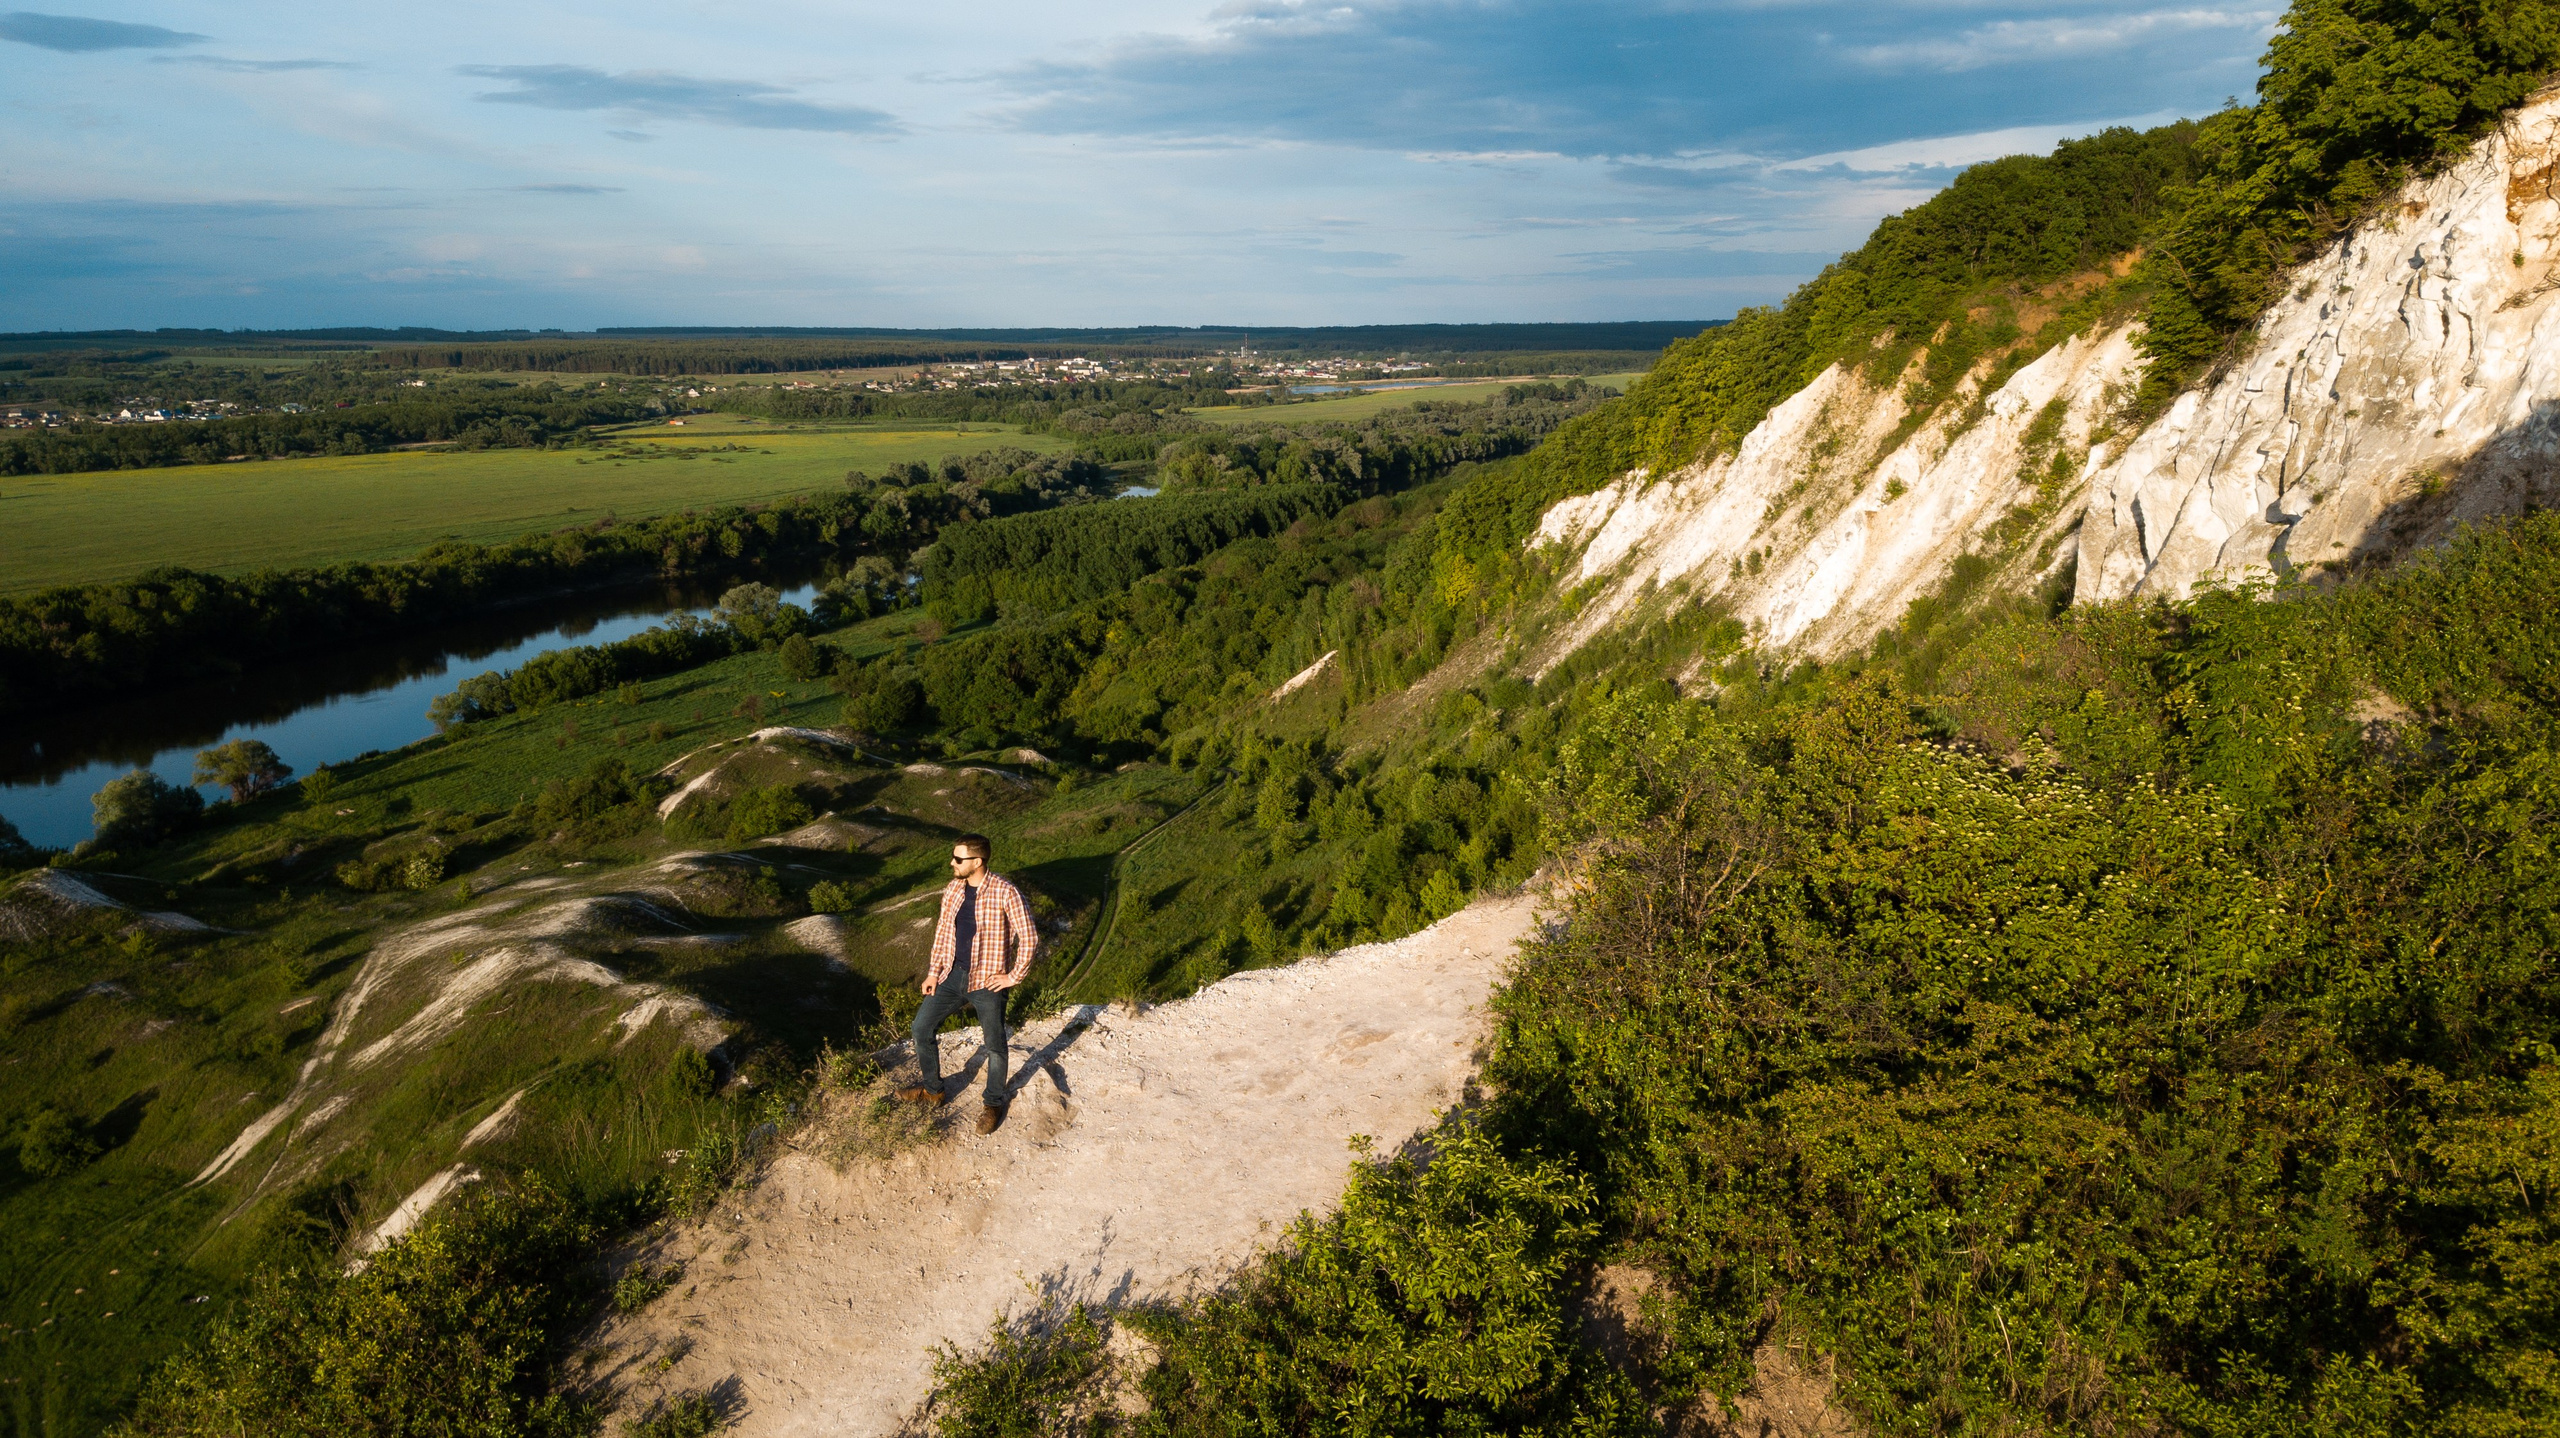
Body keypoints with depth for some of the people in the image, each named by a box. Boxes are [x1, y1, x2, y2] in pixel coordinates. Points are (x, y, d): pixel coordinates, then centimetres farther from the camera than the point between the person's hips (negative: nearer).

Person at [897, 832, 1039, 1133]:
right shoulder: (953, 889, 1)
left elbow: (1029, 937, -16)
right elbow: (943, 930, 12)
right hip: (952, 976, 6)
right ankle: (933, 1091, 31)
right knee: (922, 1027, 10)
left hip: (987, 982, -6)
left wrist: (1014, 976, -13)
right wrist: (934, 971, 7)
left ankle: (993, 1104, 30)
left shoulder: (1004, 892, -19)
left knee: (994, 1045, 8)